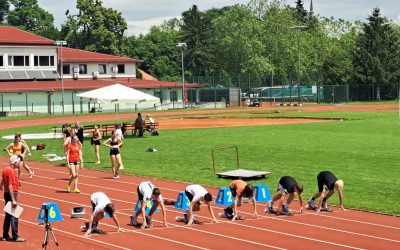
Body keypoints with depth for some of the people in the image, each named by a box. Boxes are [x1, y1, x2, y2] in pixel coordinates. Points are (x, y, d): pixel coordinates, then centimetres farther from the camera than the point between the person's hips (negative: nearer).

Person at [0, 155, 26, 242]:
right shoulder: (11, 171, -18)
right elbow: (10, 186, -23)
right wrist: (13, 200, -24)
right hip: (12, 193, -10)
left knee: (8, 215, 14)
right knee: (14, 216, -7)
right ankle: (15, 237, -7)